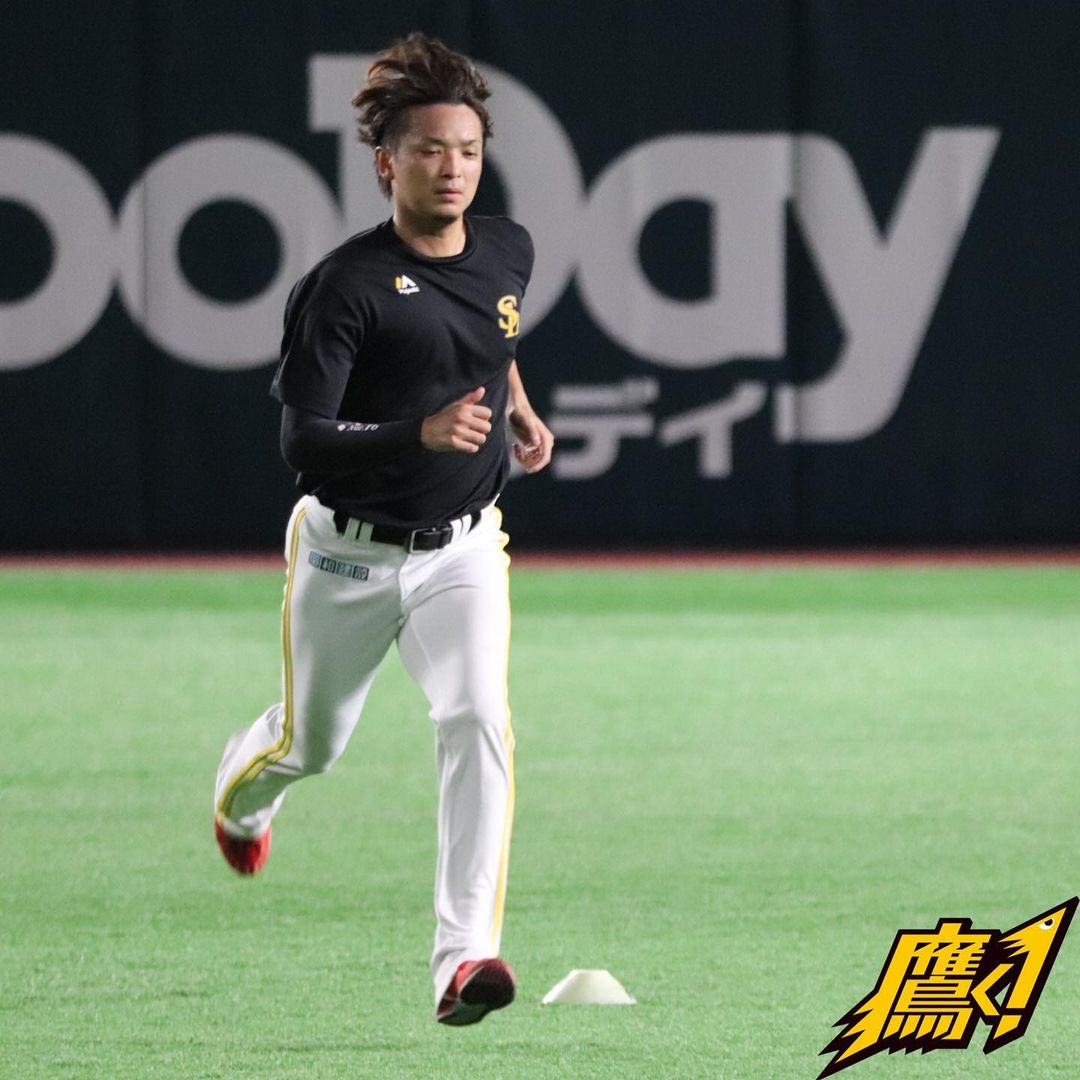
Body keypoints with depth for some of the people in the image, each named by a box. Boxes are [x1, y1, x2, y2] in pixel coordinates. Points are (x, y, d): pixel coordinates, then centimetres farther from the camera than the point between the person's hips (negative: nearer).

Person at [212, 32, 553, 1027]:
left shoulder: (508, 252, -1)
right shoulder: (348, 284, -20)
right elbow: (302, 441, -26)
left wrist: (518, 407, 17)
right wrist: (421, 434, -38)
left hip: (461, 550, 3)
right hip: (348, 553, -3)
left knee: (479, 720, -22)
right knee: (313, 742, 17)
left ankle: (464, 957, -26)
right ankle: (241, 789, 57)